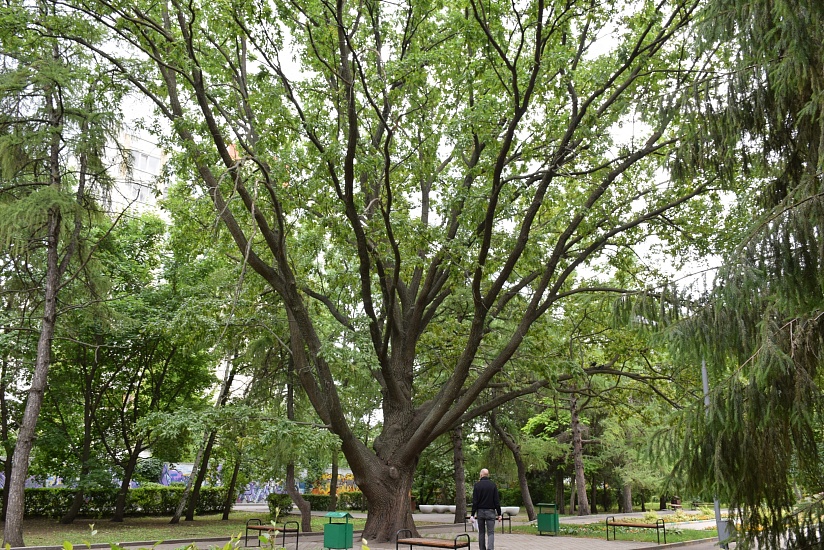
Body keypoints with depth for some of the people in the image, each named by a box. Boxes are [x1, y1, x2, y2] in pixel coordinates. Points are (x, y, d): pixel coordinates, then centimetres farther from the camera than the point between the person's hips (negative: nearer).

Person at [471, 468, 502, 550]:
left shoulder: (477, 485, -2)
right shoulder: (493, 485, -1)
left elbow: (474, 501, -5)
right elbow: (497, 500, -3)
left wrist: (473, 514, -3)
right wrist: (499, 513, 1)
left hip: (480, 511, 1)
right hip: (490, 512, -1)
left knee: (481, 532, 12)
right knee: (490, 532, -3)